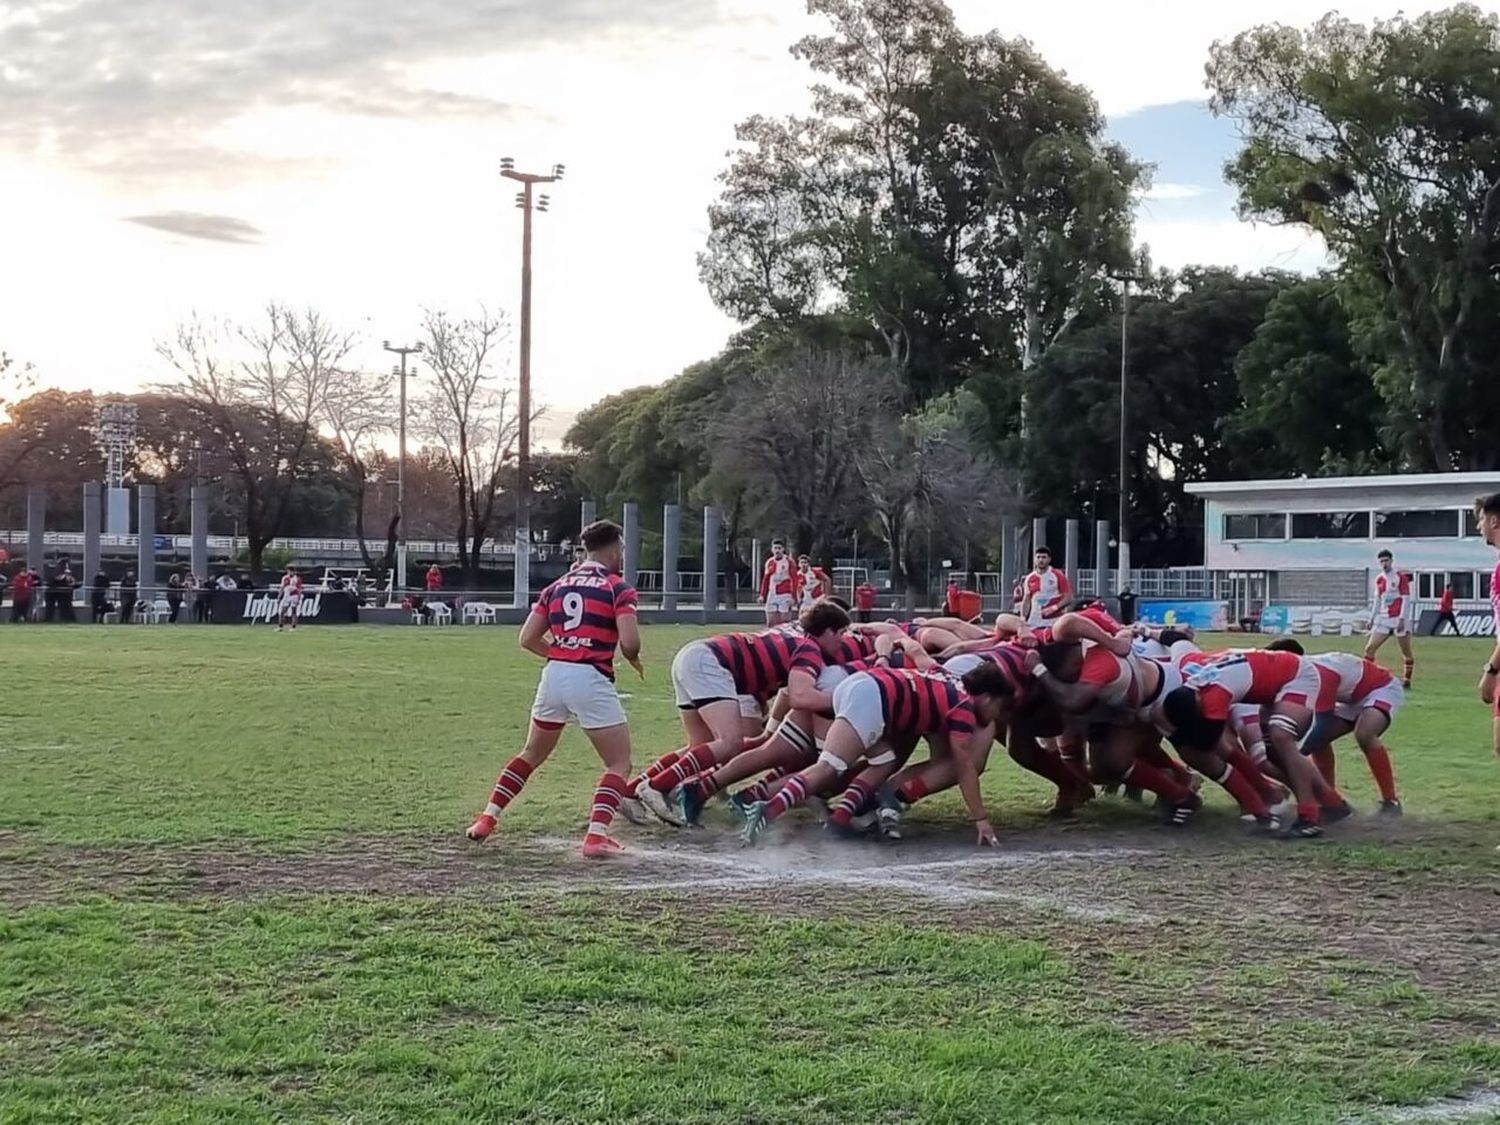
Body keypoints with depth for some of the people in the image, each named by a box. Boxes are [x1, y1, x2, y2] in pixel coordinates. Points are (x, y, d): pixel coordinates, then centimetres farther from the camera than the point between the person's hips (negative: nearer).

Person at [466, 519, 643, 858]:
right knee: (619, 763, 5)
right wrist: (634, 660, 8)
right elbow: (629, 642, -13)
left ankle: (487, 820, 24)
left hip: (554, 675, 6)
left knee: (531, 754, 24)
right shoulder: (619, 588, -2)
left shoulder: (557, 586, 15)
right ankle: (596, 835, -11)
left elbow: (528, 638, 11)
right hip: (591, 680, -6)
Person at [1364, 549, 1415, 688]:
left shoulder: (1401, 577, -7)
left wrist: (1402, 619, -16)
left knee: (1406, 652, 4)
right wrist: (1372, 618, 13)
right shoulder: (1379, 579, 10)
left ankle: (1407, 681, 14)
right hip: (1383, 619, 5)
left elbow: (1406, 599, -9)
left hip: (1399, 620, -5)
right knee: (1369, 648, -5)